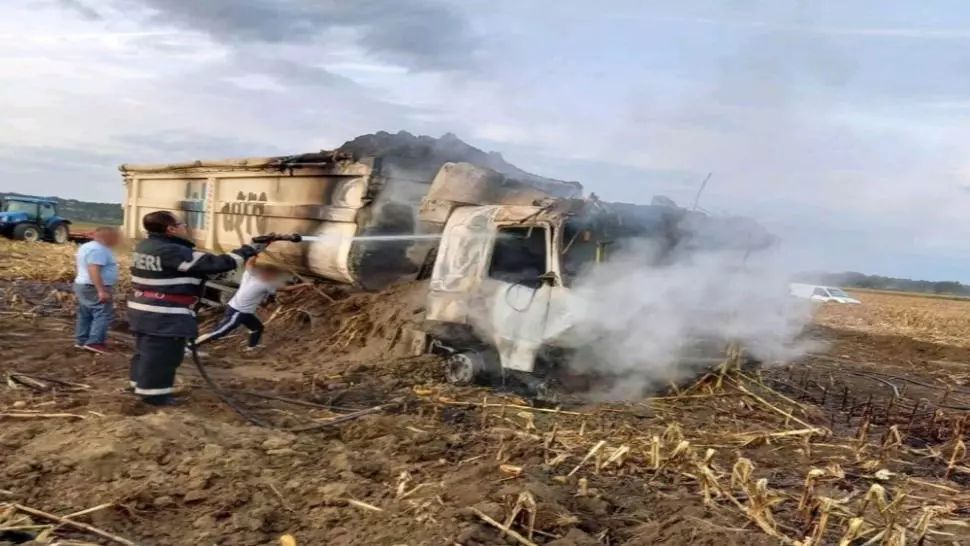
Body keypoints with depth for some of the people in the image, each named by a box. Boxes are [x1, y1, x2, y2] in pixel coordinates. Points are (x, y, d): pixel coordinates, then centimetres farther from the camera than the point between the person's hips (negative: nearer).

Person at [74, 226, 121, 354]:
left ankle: (81, 340, 19)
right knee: (103, 315, -9)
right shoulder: (98, 250, -21)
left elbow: (77, 258, 29)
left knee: (85, 315, 15)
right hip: (94, 288, -11)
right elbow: (93, 270, -29)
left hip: (82, 285, 11)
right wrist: (101, 291, -32)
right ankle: (94, 342, -13)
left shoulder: (87, 246, 14)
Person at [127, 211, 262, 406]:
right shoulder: (173, 252, -23)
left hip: (143, 309, 10)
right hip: (164, 315, -10)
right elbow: (215, 264, -20)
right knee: (161, 354, 2)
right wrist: (248, 251, -9)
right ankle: (154, 394, 11)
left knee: (146, 351, 21)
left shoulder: (145, 246, 7)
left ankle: (142, 386, 34)